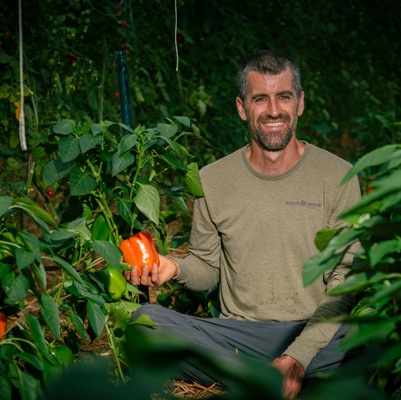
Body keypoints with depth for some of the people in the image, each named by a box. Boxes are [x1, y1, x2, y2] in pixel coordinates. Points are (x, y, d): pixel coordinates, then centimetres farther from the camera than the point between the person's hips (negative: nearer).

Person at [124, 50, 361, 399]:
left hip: (317, 333, -2)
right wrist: (177, 268, -13)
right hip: (238, 334, 2)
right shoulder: (211, 181, 4)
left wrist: (299, 355, -18)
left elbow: (346, 280, -5)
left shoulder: (337, 176, -2)